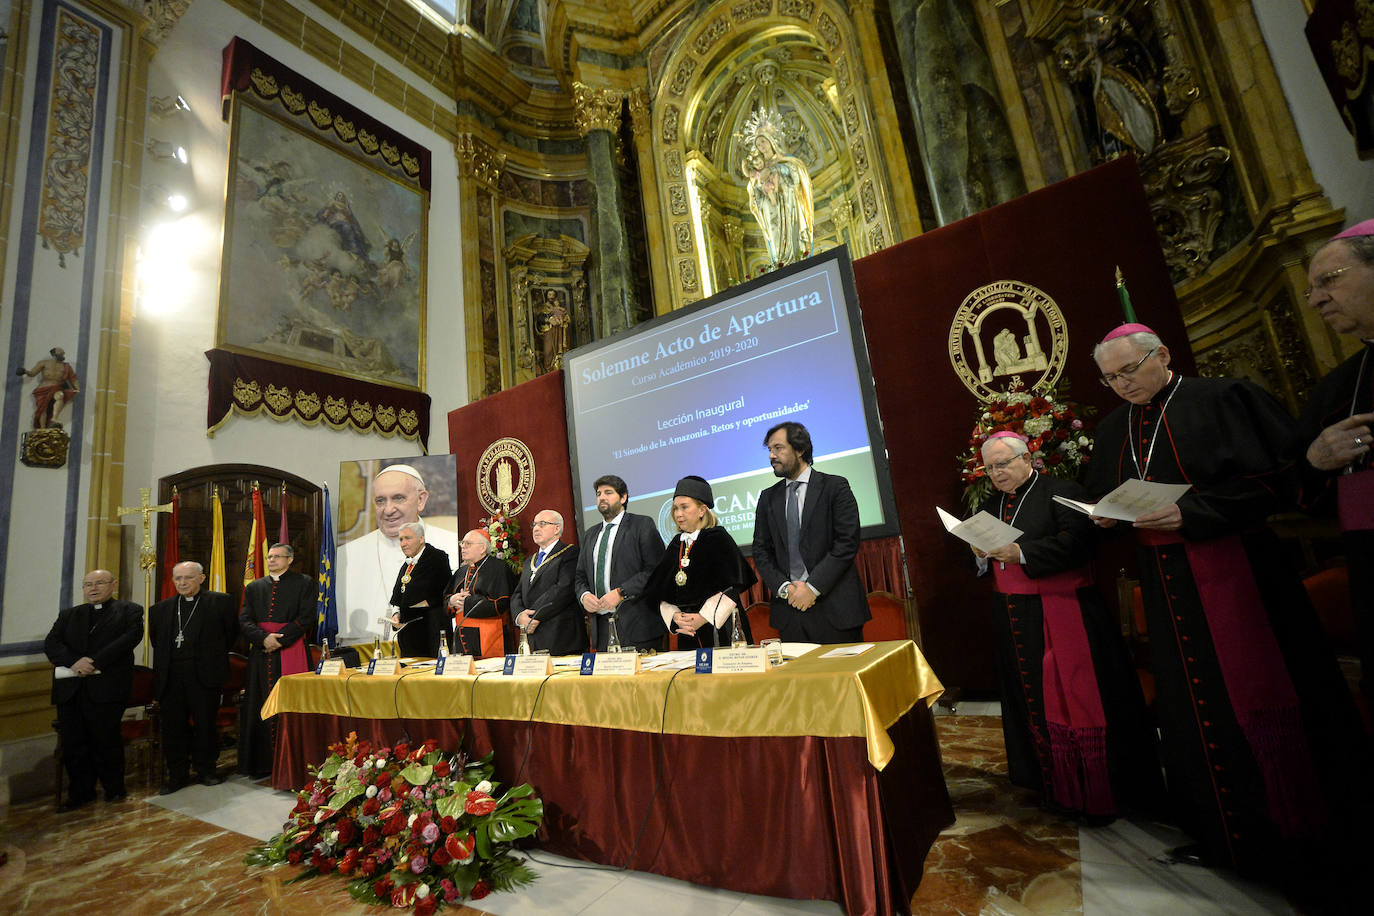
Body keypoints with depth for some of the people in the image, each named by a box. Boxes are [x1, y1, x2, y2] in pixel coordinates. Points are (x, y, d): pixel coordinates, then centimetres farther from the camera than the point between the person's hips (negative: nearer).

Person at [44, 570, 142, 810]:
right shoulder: (68, 615, 19)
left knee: (106, 741, 2)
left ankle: (114, 790, 17)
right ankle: (81, 793, 22)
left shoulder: (129, 610, 6)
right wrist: (73, 662, -13)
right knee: (73, 743, 7)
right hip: (70, 689, 4)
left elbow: (131, 637, -9)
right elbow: (51, 644, 6)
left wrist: (94, 661, -17)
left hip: (107, 687, -4)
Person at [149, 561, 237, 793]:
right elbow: (154, 637, 22)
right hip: (170, 677, 4)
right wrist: (166, 659, 12)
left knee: (205, 723, 5)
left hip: (204, 675, -3)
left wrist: (214, 656, 5)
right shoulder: (161, 608, 12)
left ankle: (206, 769, 19)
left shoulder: (220, 601, -1)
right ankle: (177, 774, 21)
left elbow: (231, 632, 4)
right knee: (173, 725, 8)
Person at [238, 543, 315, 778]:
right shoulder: (254, 587, 15)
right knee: (260, 708, 4)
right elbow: (244, 620, 6)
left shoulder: (304, 583, 4)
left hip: (291, 652, -4)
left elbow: (306, 618, -5)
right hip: (261, 655, 4)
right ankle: (262, 764, 13)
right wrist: (264, 638, -11)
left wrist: (278, 639, -13)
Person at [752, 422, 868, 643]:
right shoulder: (768, 498, 11)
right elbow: (761, 551, 9)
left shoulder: (835, 487, -1)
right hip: (789, 608, 3)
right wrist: (784, 588, -7)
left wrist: (813, 587, -13)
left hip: (835, 607, -3)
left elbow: (847, 543, -9)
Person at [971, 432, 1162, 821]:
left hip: (1061, 617, -6)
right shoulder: (990, 505, 13)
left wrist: (1022, 554, -25)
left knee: (1075, 697, 0)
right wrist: (981, 554, -6)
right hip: (1015, 621, 6)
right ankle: (1057, 787, 25)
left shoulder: (1060, 493, -6)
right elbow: (982, 566, 15)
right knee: (1035, 702, 11)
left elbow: (1076, 541, -20)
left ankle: (1100, 794, 15)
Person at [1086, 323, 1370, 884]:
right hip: (1166, 585, 5)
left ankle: (1305, 834, 19)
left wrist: (1191, 513, -21)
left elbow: (1276, 475, -12)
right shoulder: (1113, 428, 11)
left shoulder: (1222, 400, -5)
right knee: (1194, 706, 10)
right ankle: (1226, 836, 24)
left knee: (1259, 695, 0)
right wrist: (1106, 515, -3)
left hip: (1235, 573, -5)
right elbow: (1100, 495, 18)